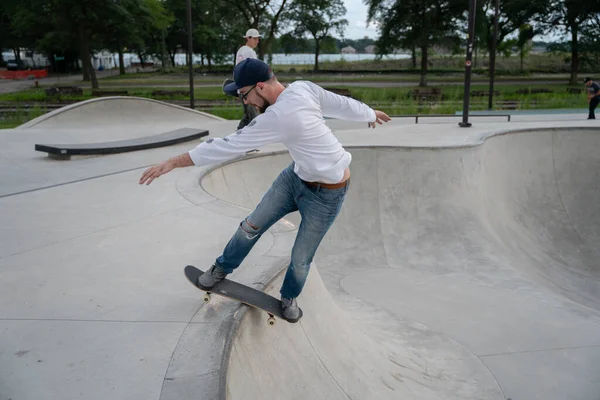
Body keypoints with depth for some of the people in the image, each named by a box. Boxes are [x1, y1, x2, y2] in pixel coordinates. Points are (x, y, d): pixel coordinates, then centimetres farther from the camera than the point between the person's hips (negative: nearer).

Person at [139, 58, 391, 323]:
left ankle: (289, 297, 37)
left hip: (326, 193, -8)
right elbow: (342, 104, 3)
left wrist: (173, 162, -25)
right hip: (297, 175, 9)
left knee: (301, 259, 7)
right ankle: (222, 269, 33)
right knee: (252, 226, 11)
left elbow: (228, 146, -30)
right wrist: (369, 113, 24)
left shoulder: (278, 117, -33)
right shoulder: (304, 88, -11)